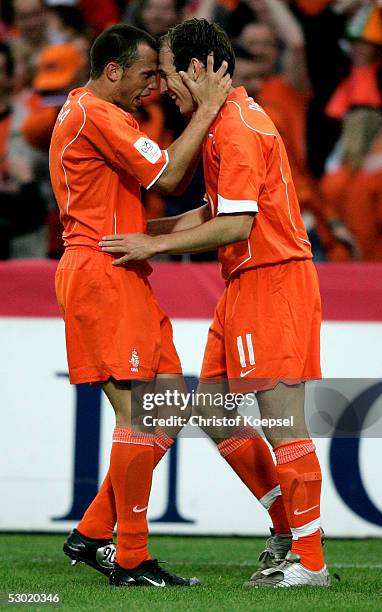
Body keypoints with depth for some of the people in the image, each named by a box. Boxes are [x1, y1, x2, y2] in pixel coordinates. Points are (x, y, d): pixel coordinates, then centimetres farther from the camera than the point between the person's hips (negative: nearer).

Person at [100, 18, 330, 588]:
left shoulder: (237, 128, -15)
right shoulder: (233, 119, 17)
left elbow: (235, 225, -21)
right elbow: (216, 212, 23)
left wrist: (155, 246, -14)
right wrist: (148, 231, 20)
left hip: (272, 282, -11)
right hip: (246, 285, 11)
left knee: (283, 421, -8)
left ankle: (309, 561, -4)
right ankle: (296, 525, 18)